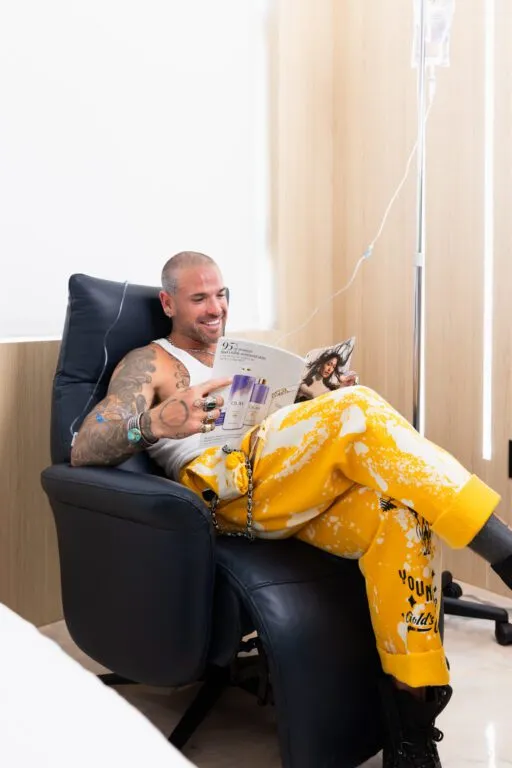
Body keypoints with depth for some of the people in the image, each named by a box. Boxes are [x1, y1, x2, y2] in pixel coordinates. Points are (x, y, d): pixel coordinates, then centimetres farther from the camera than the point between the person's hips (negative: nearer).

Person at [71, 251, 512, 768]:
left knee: (403, 515, -27)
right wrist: (157, 423, -26)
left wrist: (324, 398, 4)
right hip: (216, 486, -6)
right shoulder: (149, 364, 12)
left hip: (290, 495, 6)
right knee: (356, 410, -29)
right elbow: (83, 451, -4)